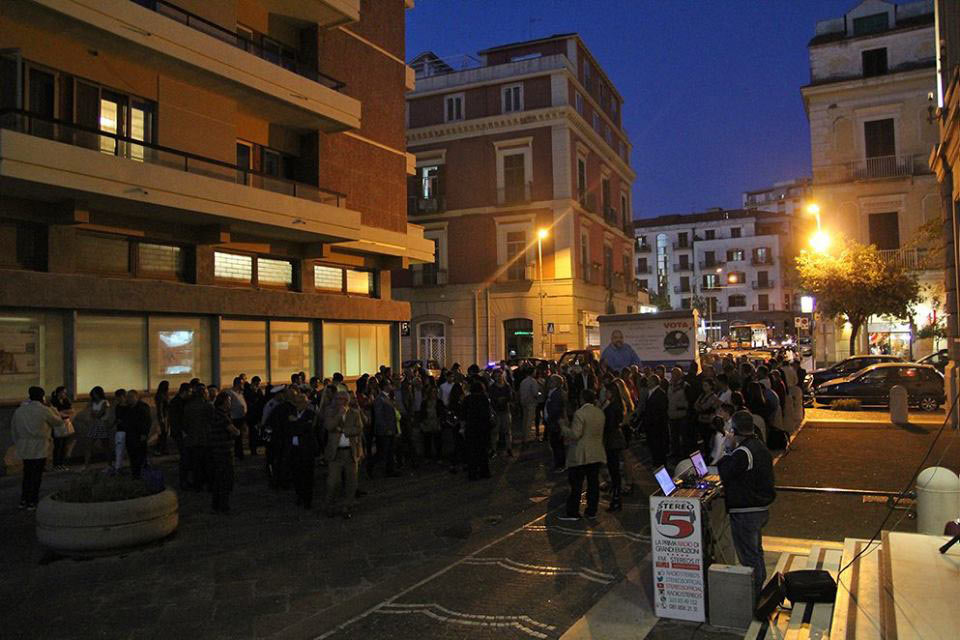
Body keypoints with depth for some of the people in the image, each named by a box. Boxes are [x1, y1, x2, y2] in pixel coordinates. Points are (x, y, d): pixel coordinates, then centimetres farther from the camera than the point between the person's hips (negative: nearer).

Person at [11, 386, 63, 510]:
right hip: (39, 449, -6)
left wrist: (17, 443, 21)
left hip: (24, 448, 6)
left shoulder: (19, 410, 6)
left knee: (27, 473, 17)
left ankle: (23, 500, 19)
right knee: (37, 475, 3)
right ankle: (32, 502, 7)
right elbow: (58, 422, 0)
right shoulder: (44, 410, -11)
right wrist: (49, 407, 9)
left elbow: (14, 429, 12)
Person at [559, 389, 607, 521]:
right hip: (596, 454, 7)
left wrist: (564, 427, -5)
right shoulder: (600, 413, 7)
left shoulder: (580, 413, -16)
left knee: (576, 484, 0)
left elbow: (575, 434, -19)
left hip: (581, 455, -6)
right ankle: (592, 511, 15)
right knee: (593, 483, 10)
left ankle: (573, 512, 5)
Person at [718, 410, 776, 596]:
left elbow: (725, 474, -16)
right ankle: (759, 588, 39)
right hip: (762, 508, 10)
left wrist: (729, 450, -10)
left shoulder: (742, 453, -25)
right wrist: (733, 450, 4)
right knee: (756, 552, 24)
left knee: (749, 556, 2)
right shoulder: (761, 446, 7)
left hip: (745, 513, -10)